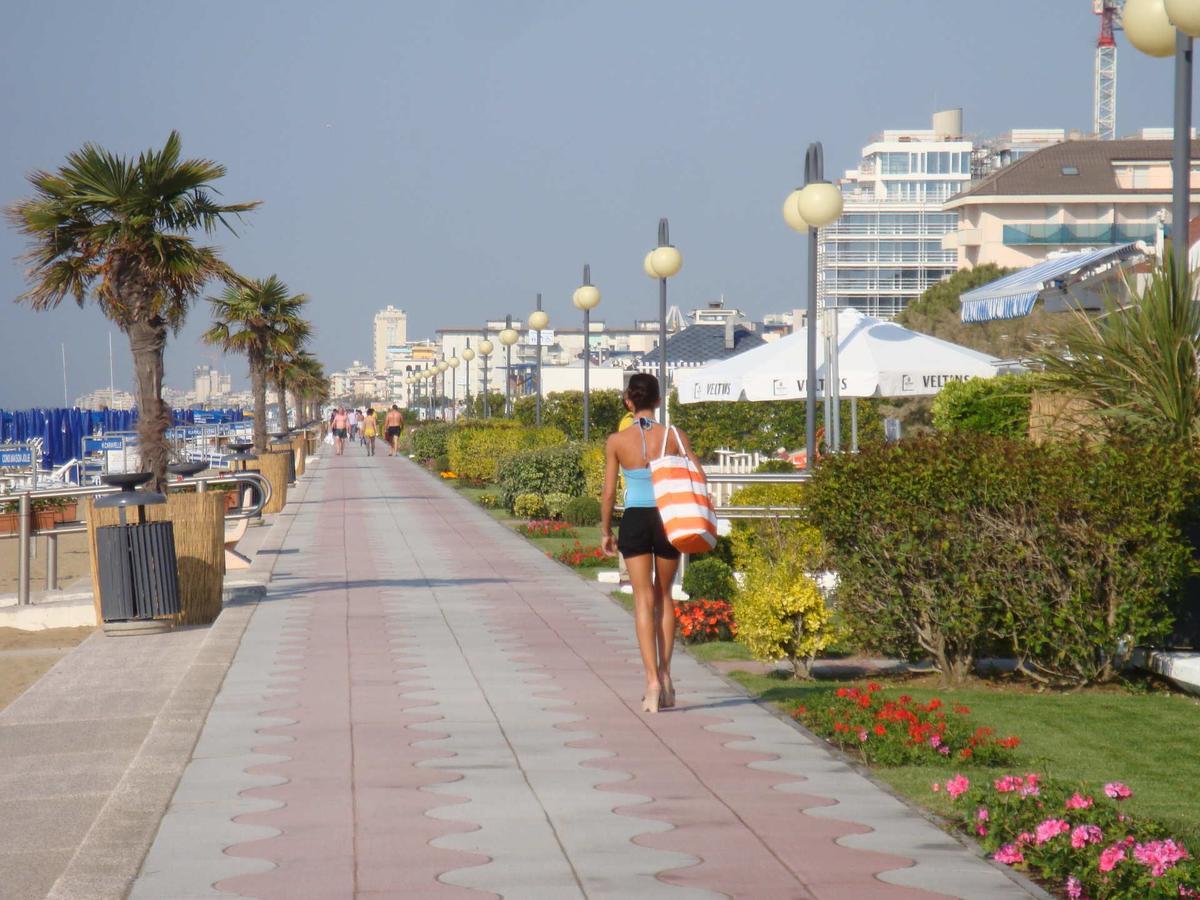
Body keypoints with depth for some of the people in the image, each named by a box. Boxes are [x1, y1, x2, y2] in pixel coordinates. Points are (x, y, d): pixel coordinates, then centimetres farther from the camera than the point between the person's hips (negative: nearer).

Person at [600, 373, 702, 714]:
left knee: (644, 600, 2)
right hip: (668, 518, 1)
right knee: (665, 596, 17)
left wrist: (606, 532, 10)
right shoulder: (673, 436, -3)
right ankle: (665, 675, 18)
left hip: (635, 520, -1)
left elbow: (608, 494, -2)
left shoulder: (617, 441, -4)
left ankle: (653, 680, -10)